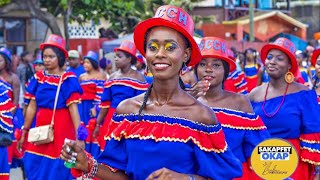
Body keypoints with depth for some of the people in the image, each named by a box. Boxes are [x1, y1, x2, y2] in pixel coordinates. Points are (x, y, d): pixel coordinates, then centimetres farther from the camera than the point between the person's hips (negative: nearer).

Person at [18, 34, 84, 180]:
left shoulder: (68, 79, -8)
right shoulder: (38, 78, 5)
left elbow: (73, 109, -13)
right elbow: (32, 108, 9)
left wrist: (79, 136, -20)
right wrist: (24, 132, 10)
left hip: (61, 130, -4)